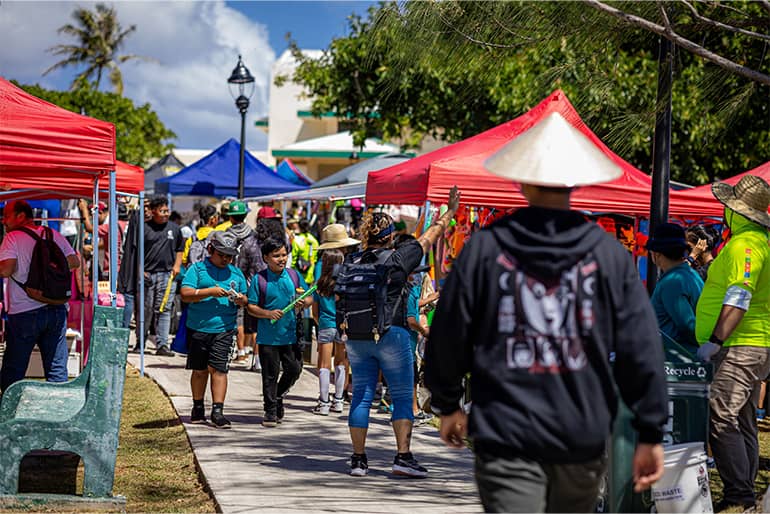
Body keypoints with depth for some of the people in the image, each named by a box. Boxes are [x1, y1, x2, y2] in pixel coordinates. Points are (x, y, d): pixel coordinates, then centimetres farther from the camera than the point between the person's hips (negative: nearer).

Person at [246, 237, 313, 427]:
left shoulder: (294, 276, 5)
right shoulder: (259, 279, -4)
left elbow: (310, 297, 10)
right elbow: (251, 307, -2)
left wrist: (305, 303, -13)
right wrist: (268, 313, -19)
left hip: (291, 335, 3)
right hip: (268, 336, -3)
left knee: (294, 369, 2)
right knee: (270, 374, 2)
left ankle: (278, 396, 29)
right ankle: (270, 410, 13)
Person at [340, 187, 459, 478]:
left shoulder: (351, 263, 4)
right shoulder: (397, 260, -8)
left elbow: (340, 300, 9)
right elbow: (429, 239, 2)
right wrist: (450, 212, 13)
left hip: (356, 337, 5)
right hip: (391, 335, -5)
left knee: (361, 396, 8)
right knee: (403, 397, 3)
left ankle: (358, 459, 7)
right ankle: (403, 457, -4)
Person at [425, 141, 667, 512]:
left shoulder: (483, 249, -2)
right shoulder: (610, 254, 0)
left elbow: (448, 337, 4)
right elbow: (641, 350, -1)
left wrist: (448, 404, 21)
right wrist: (650, 434, 5)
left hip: (506, 436, -2)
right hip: (584, 437, 3)